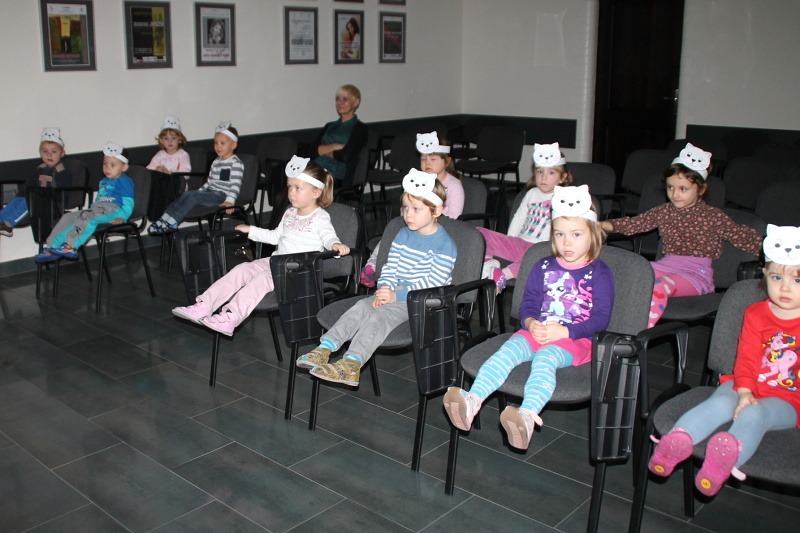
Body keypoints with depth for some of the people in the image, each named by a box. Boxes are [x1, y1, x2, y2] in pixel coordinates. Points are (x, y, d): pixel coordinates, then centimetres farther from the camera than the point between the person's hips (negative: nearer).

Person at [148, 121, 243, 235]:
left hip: (222, 196, -8)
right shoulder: (216, 162, 21)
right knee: (187, 194, -16)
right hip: (211, 193, 8)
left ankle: (169, 223, -26)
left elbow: (236, 184, -18)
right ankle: (165, 220, -27)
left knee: (192, 196, -24)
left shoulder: (236, 163, -7)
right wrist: (199, 192, 18)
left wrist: (230, 201, -30)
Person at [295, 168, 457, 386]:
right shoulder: (403, 235, 12)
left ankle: (350, 365, -43)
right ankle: (325, 348, -28)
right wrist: (383, 290, -8)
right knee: (361, 306, -18)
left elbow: (434, 283, -17)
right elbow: (390, 267, 13)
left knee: (379, 316, -29)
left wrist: (397, 296, -20)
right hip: (396, 294, 7)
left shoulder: (444, 244, -11)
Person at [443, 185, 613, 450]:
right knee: (508, 350, -26)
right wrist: (531, 323, -10)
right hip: (537, 331, 4)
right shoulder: (543, 267, 15)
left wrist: (563, 332, -16)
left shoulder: (599, 273, 2)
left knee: (545, 357, -36)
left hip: (575, 339, -4)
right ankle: (471, 401, -46)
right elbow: (528, 303, 14)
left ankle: (527, 416, -59)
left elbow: (601, 317, -5)